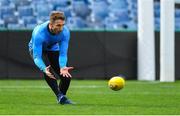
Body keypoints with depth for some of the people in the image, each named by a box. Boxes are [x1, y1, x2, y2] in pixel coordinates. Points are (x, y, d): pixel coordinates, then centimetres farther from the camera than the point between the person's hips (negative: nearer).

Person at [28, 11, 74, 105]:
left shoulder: (65, 32, -30)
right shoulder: (39, 33, -40)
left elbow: (63, 53, -28)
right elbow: (37, 57, -41)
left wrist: (63, 67, -48)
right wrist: (44, 69, -60)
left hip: (53, 49, 3)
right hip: (37, 49, -3)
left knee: (66, 77, -7)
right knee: (48, 71, -34)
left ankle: (62, 99, 18)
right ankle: (60, 96, -34)